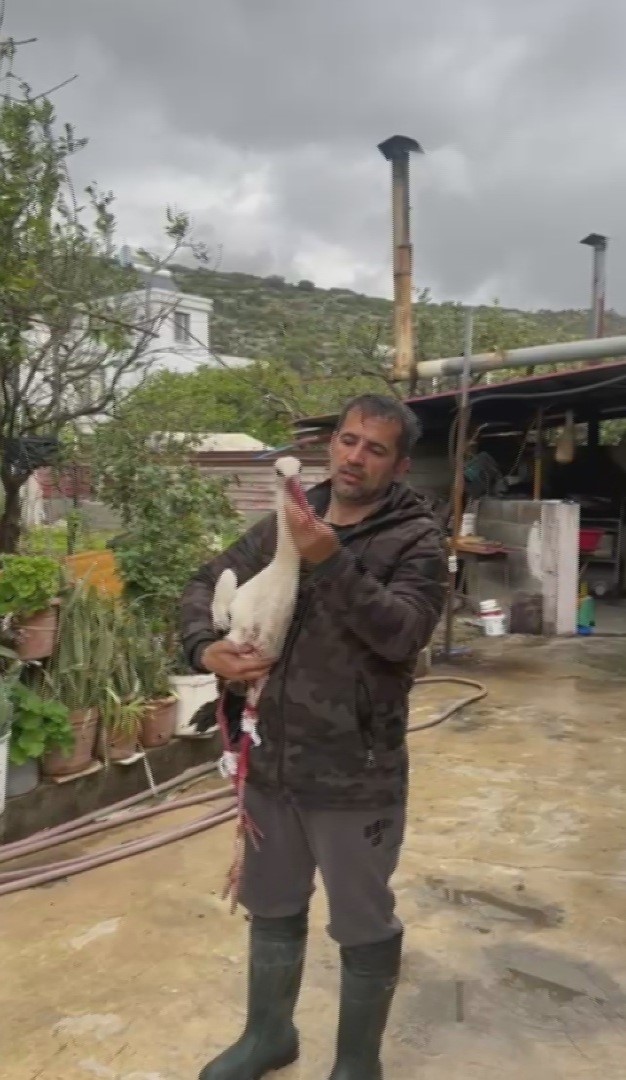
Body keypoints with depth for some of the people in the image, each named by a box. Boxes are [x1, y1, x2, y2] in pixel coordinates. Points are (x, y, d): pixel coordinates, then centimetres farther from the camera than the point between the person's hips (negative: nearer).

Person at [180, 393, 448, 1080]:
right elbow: (205, 587, 7)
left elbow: (401, 632, -24)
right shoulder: (284, 523, 3)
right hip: (271, 761, 5)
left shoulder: (416, 539, -10)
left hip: (356, 775, -4)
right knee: (272, 909, 23)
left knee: (363, 926, 14)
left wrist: (332, 562, -33)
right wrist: (206, 647, -12)